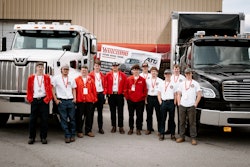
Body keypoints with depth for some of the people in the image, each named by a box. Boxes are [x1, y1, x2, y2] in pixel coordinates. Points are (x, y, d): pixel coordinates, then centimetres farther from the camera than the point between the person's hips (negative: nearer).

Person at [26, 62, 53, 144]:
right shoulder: (31, 78, 9)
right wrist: (29, 98, -2)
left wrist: (48, 98, -8)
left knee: (44, 119, 1)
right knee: (32, 119, 3)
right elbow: (29, 89, 7)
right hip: (34, 100, 1)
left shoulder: (47, 77, 8)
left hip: (44, 100, 0)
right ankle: (31, 137, 12)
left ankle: (43, 137, 9)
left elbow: (49, 89, 3)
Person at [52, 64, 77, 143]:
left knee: (72, 118, 3)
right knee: (64, 119, -1)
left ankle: (72, 135, 12)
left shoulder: (71, 79, 12)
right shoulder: (56, 78, 2)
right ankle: (67, 136, 4)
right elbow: (53, 89, 1)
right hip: (61, 101, -3)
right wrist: (55, 99, -4)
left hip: (70, 100, 3)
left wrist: (74, 98, 6)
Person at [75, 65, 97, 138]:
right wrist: (75, 99, -2)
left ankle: (88, 131, 17)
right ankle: (79, 131, 11)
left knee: (89, 116, 6)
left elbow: (94, 90, 7)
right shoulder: (77, 80, 3)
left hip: (89, 101, 2)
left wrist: (94, 99, 4)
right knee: (80, 116, 2)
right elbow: (74, 90, 1)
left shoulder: (91, 80, 8)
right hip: (80, 101, -2)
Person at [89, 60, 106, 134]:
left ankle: (100, 128, 15)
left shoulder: (102, 75, 12)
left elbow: (104, 85, 14)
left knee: (100, 112, 9)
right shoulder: (90, 75, -4)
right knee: (92, 111, 0)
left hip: (101, 94, 4)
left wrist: (104, 92, 3)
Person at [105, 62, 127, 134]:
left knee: (120, 111, 2)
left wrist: (123, 93, -2)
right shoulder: (108, 75, 2)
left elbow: (125, 85, 4)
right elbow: (106, 85, 3)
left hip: (119, 95, 0)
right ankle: (113, 126, 15)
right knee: (112, 111, 7)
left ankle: (121, 127, 7)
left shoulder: (123, 75, 3)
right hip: (111, 95, 1)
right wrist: (107, 93, -2)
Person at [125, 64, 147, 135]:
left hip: (140, 101, 0)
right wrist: (127, 97, 2)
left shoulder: (142, 80, 2)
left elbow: (145, 90, 5)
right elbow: (126, 89, 7)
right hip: (130, 100, 1)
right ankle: (131, 128, 18)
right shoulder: (128, 79, 3)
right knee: (131, 115, 8)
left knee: (139, 115, 4)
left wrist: (143, 97, -1)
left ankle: (138, 129, 14)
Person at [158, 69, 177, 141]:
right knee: (162, 119, 2)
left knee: (171, 119, 4)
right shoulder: (161, 84, 11)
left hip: (171, 102, -1)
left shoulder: (173, 84, 6)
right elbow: (159, 94, 12)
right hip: (163, 102, 1)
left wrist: (174, 103, -4)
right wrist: (160, 102, 2)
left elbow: (175, 94, 6)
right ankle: (161, 134, 6)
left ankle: (172, 134, 9)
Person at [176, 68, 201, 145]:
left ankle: (193, 138, 3)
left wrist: (195, 104, -6)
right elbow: (179, 94, 16)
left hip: (191, 106, -3)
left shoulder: (195, 83, 6)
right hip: (182, 106, 3)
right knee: (182, 122, 7)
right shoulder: (182, 83, 15)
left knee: (192, 123, -2)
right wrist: (179, 103, 4)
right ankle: (182, 137, 16)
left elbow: (199, 95, 1)